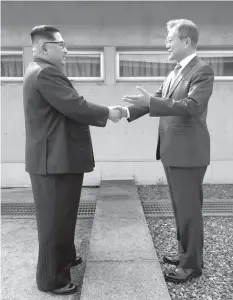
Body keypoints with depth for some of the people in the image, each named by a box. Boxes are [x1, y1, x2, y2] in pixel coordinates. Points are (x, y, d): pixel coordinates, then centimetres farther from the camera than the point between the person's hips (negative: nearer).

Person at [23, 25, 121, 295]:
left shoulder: (41, 71, 17)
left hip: (56, 157, 11)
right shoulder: (46, 73, -18)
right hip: (55, 160, -11)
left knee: (61, 216, 22)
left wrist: (101, 113, 11)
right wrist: (107, 113, -9)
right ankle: (51, 279, 15)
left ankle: (64, 257, 40)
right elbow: (76, 108, -24)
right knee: (54, 220, 0)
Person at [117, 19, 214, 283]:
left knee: (189, 209, 3)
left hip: (188, 152, -9)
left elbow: (191, 106, -25)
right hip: (171, 151, 9)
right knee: (180, 207, 18)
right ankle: (185, 252, 35)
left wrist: (150, 101, -30)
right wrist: (129, 110, -1)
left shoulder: (202, 71, -12)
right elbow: (158, 100, 13)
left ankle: (192, 263, 19)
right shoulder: (174, 73, 14)